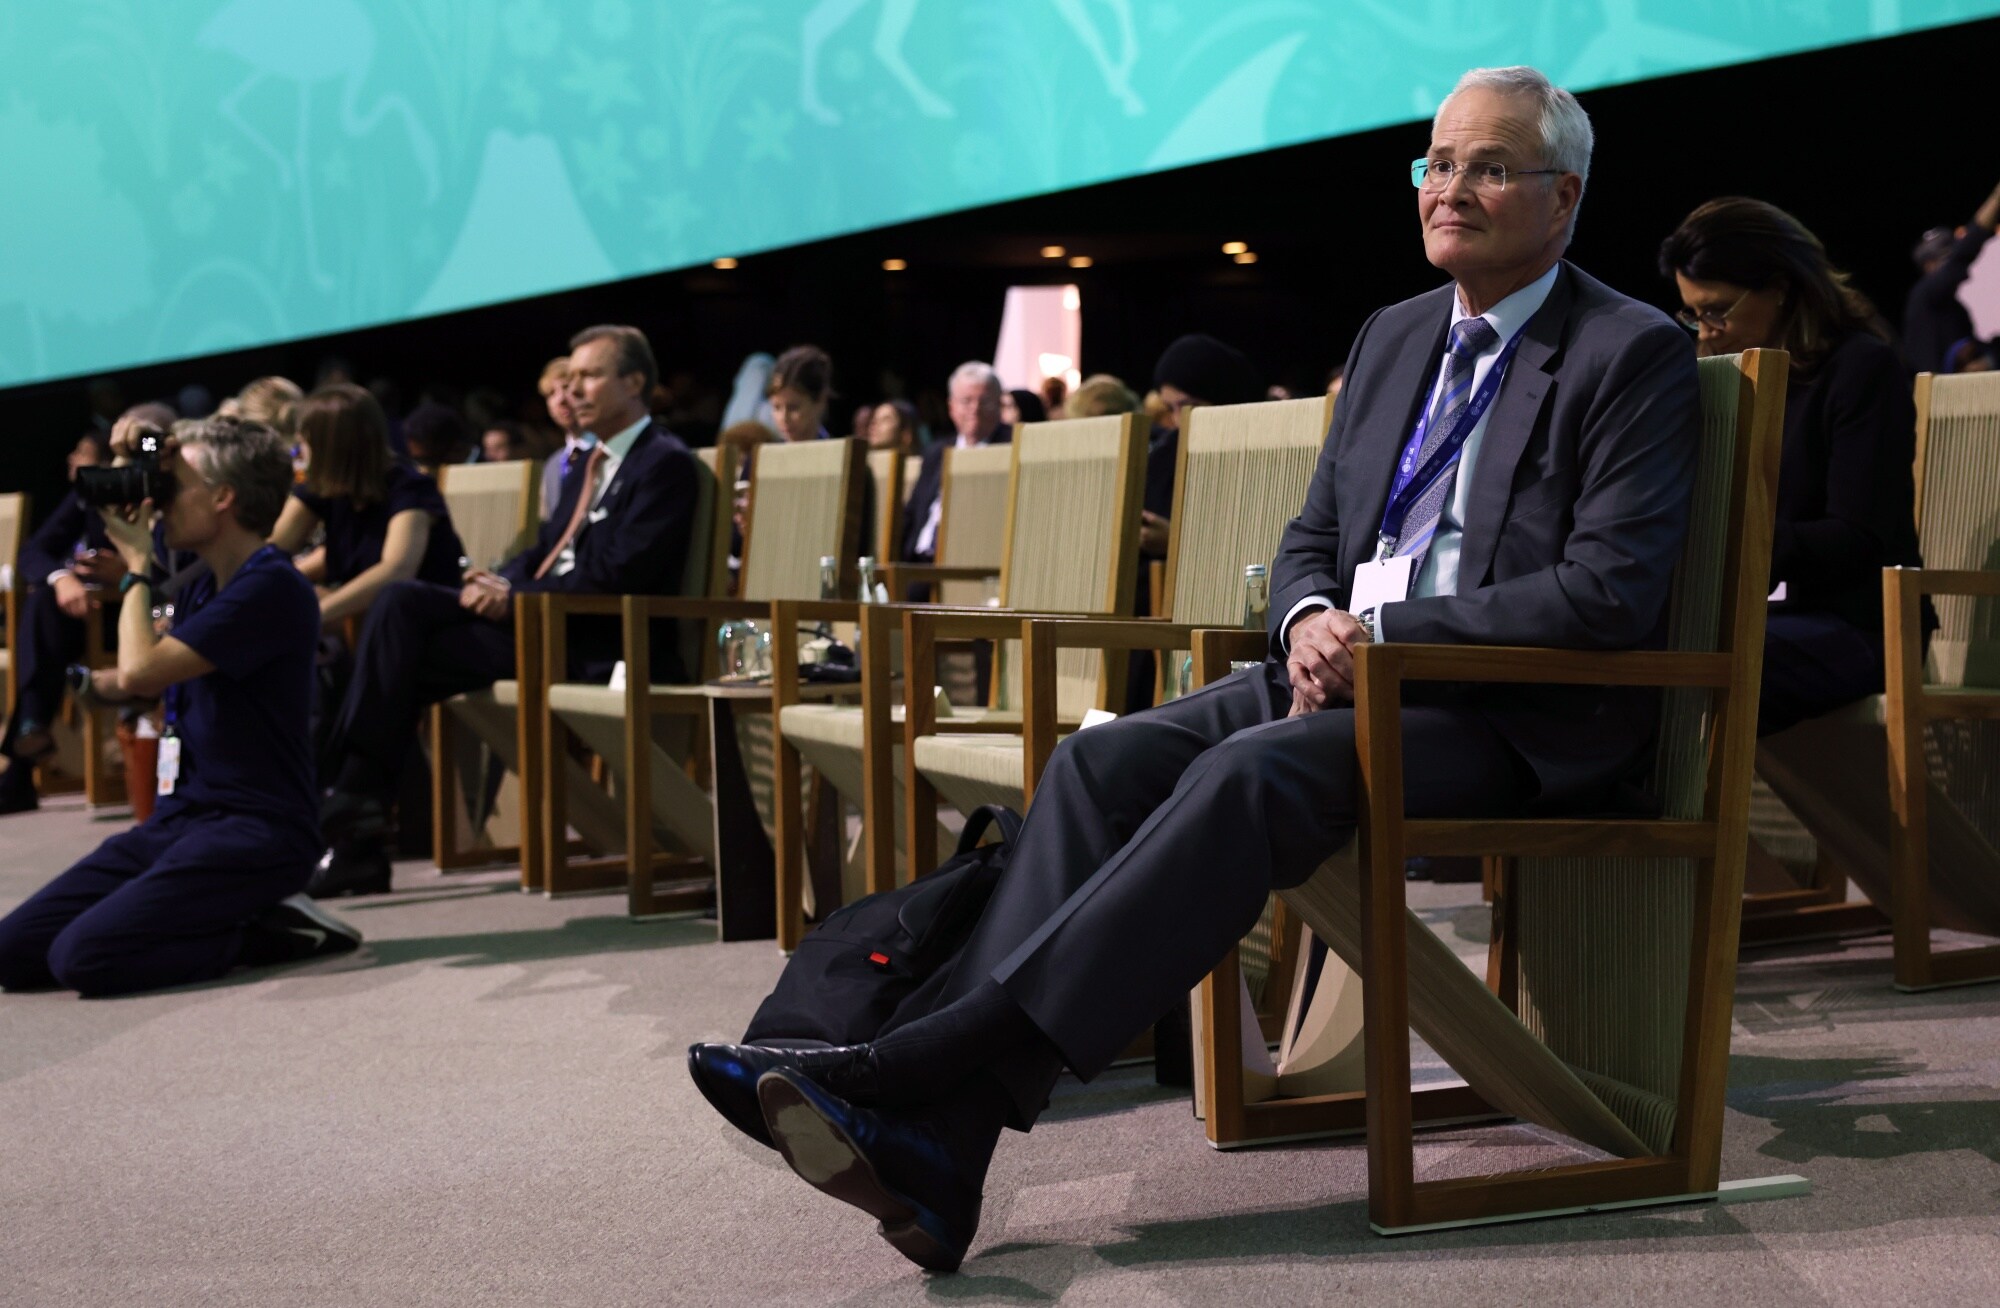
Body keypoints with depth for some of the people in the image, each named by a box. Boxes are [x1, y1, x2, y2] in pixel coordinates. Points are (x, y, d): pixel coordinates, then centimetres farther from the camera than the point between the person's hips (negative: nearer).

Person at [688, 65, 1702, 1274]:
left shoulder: (1638, 356, -4)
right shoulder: (1394, 337, 19)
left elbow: (1610, 593, -15)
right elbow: (1312, 537, 21)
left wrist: (1386, 633, -18)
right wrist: (1312, 619, -4)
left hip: (1522, 719, -7)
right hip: (1353, 674, 7)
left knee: (1249, 773, -34)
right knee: (1106, 762, -18)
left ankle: (919, 1064, -39)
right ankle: (940, 1137, -31)